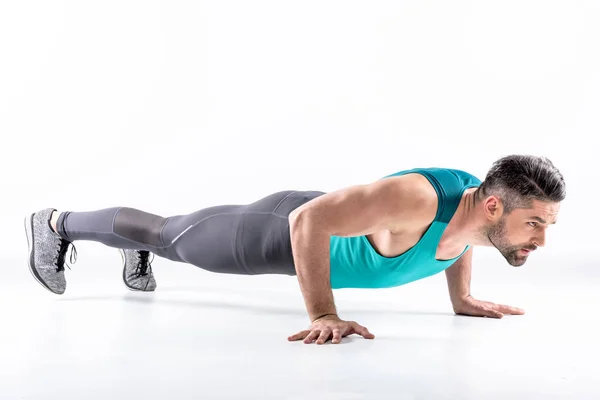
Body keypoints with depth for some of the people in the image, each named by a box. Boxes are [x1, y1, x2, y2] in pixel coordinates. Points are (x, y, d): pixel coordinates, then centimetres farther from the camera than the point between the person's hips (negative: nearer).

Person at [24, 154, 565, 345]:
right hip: (283, 231, -6)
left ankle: (138, 253, 62)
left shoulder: (481, 200, -17)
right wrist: (323, 316, -39)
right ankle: (58, 224, 40)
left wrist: (463, 299, 3)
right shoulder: (415, 201, -44)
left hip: (330, 230, 6)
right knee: (172, 237, 16)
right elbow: (308, 221, -42)